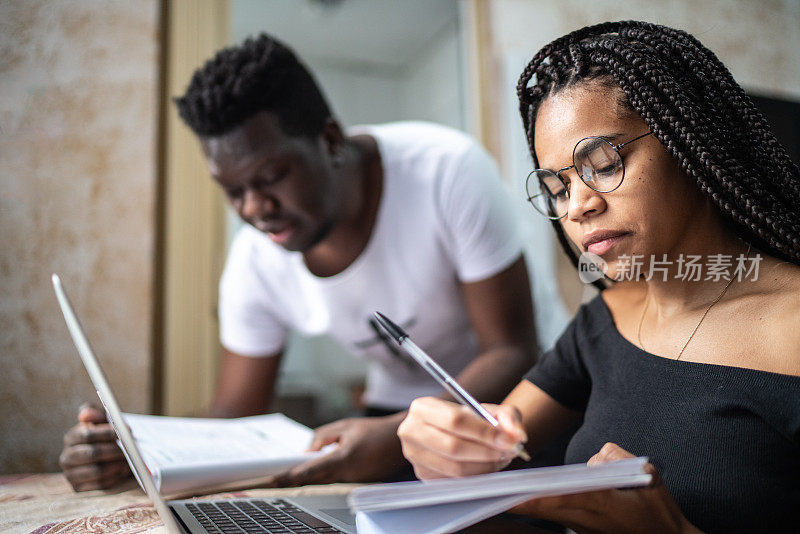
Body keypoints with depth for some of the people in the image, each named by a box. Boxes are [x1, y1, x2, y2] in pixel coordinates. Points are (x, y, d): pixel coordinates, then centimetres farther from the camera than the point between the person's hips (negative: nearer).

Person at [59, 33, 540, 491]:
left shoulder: (448, 170, -26)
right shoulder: (256, 264, -14)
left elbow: (513, 352, -24)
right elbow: (236, 415, -5)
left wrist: (404, 435, -40)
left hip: (521, 392, -2)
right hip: (401, 404, 3)